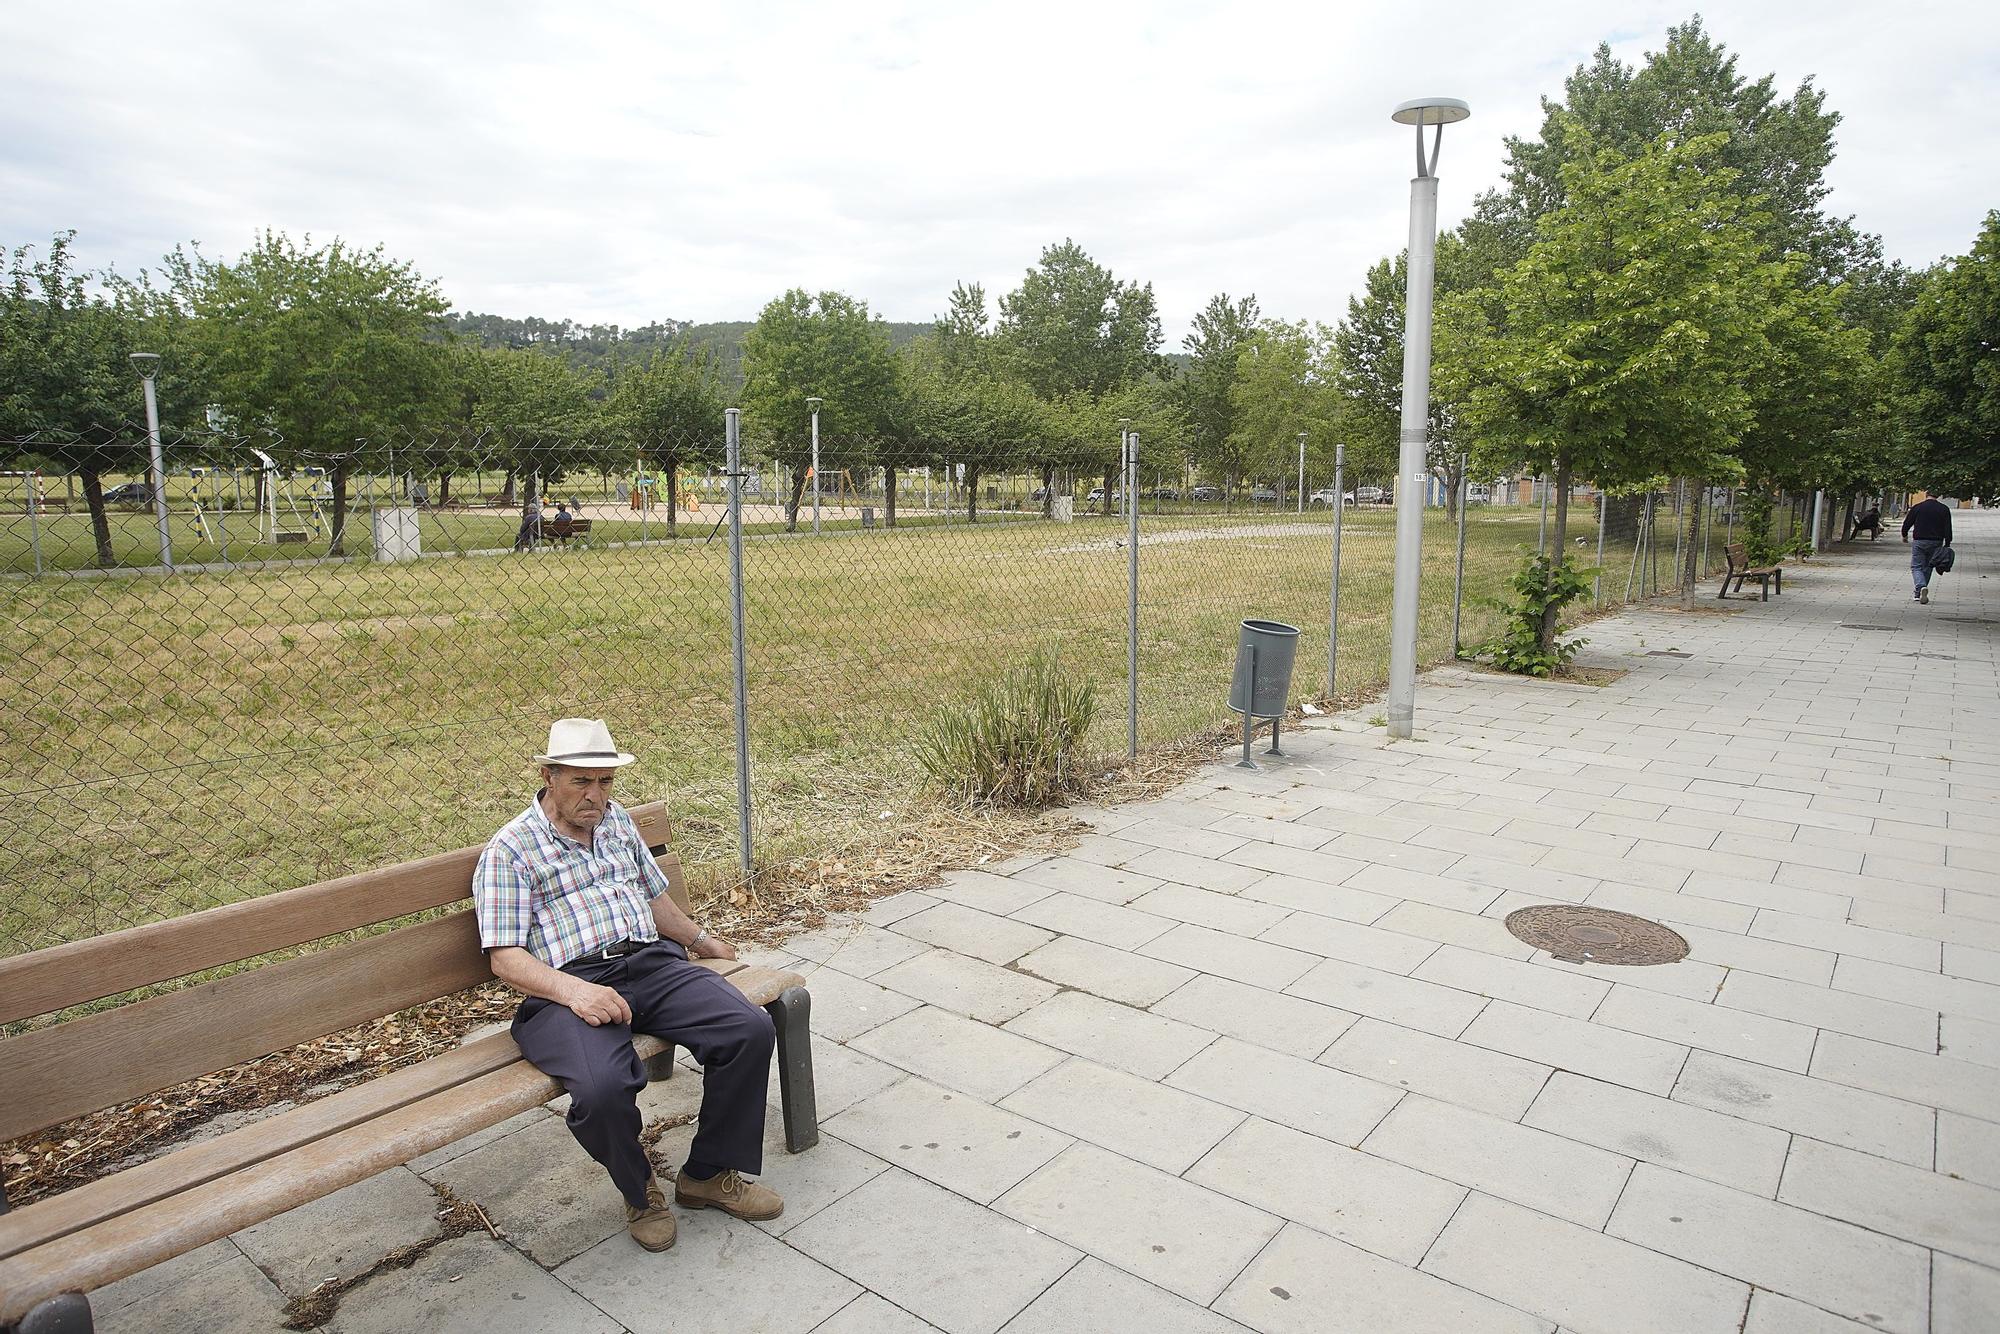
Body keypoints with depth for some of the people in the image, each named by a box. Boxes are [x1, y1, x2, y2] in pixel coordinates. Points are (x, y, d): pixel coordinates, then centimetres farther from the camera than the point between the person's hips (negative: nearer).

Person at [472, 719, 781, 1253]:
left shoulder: (617, 820, 20)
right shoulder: (509, 851, 1)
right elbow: (505, 957, -7)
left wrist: (700, 939, 41)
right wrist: (573, 990, -23)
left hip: (652, 963, 6)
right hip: (567, 987, -5)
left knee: (751, 1030, -18)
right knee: (604, 1087, -35)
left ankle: (710, 1174, 5)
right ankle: (640, 1192, 1)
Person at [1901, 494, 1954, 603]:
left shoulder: (1917, 507, -2)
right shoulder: (1944, 509, 3)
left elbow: (1907, 523, 5)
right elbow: (1948, 529, -1)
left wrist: (1904, 535, 23)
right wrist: (1947, 545, 3)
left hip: (1919, 542, -2)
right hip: (1936, 543, 2)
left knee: (1916, 567, -1)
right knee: (1927, 568, 13)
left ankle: (1921, 587, -27)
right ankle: (1919, 594, 16)